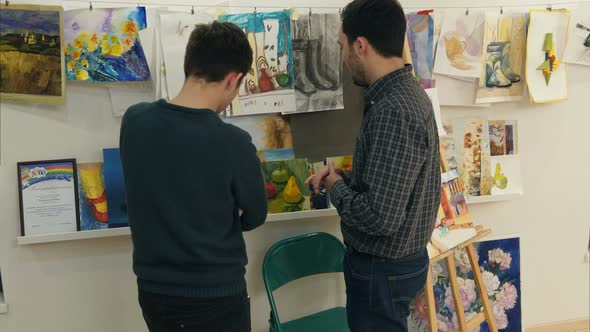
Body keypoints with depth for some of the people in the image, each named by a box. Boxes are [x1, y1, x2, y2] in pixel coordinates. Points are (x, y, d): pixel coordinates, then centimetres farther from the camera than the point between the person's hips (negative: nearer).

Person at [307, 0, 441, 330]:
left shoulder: (393, 111, -29)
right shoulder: (407, 91, 3)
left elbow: (379, 217, -31)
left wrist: (337, 188, -14)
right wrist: (346, 176, 1)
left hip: (382, 269, -9)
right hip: (396, 259, 9)